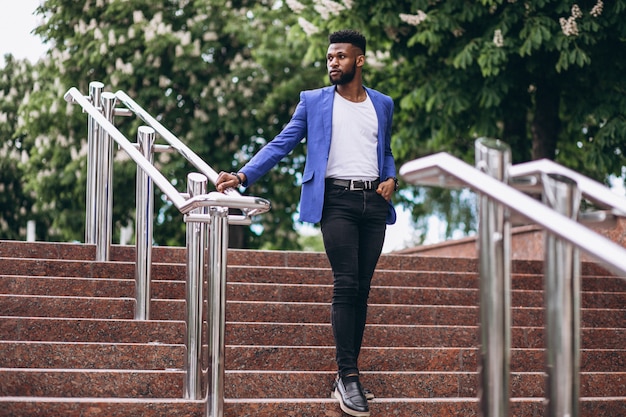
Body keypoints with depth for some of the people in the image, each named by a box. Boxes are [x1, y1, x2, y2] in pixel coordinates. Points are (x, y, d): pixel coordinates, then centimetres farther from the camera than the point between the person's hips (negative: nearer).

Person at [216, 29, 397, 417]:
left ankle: (348, 375, 7)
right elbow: (281, 145, 2)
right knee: (346, 285, -14)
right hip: (337, 200, -3)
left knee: (362, 289, 3)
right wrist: (243, 175, -10)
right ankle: (348, 377, -13)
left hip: (374, 203, 3)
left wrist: (391, 178, 5)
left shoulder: (383, 104, 16)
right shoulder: (313, 101, 7)